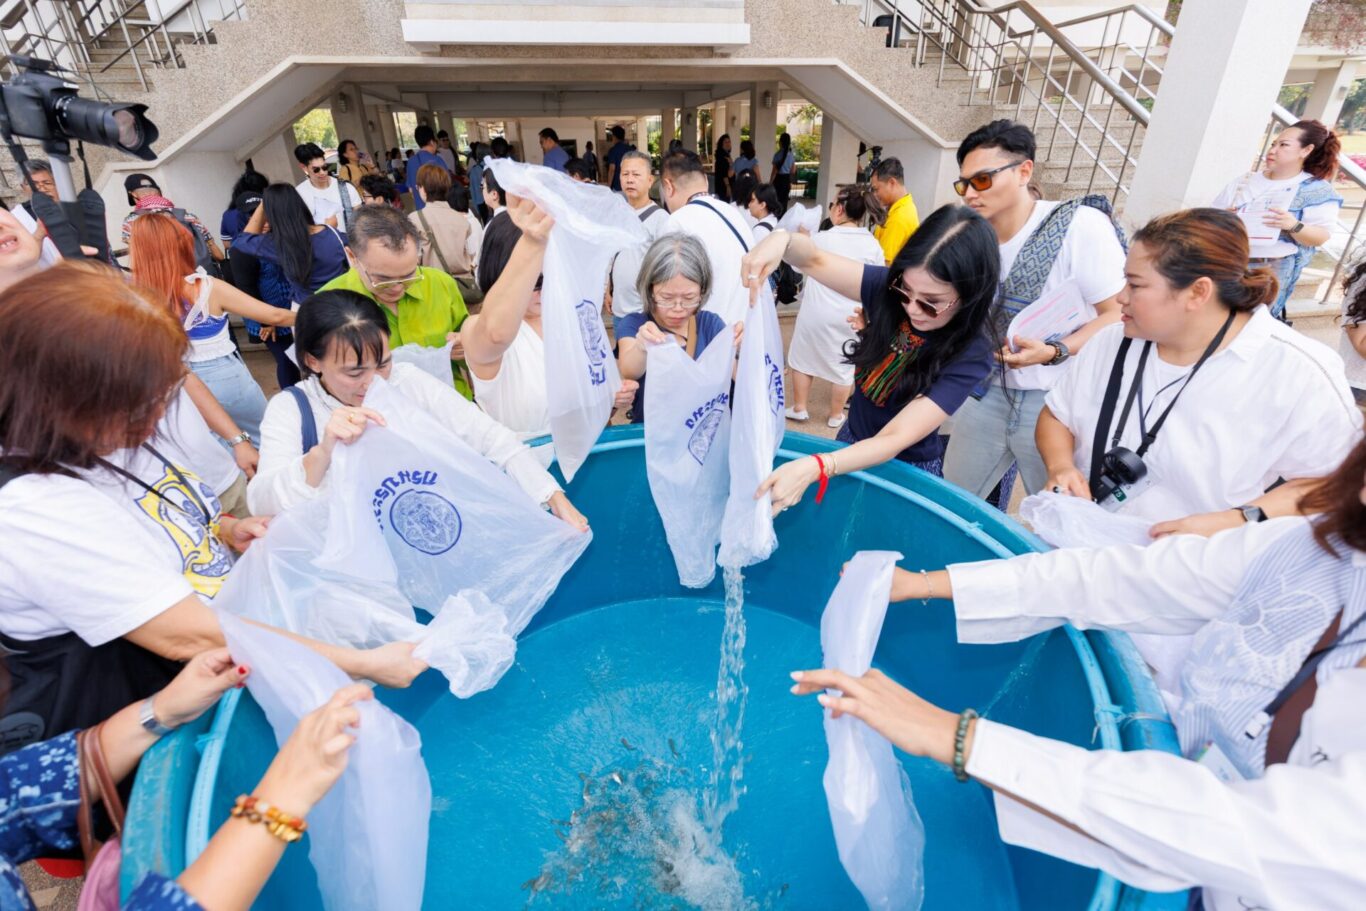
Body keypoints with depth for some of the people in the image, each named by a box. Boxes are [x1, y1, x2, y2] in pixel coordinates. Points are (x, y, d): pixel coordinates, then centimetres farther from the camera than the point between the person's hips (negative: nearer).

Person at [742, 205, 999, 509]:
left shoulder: (970, 354, -28)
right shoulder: (892, 288, -17)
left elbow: (896, 438, -33)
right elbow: (815, 260, -14)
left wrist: (814, 468, -47)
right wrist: (782, 239, -38)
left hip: (905, 471, -4)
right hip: (851, 445, 4)